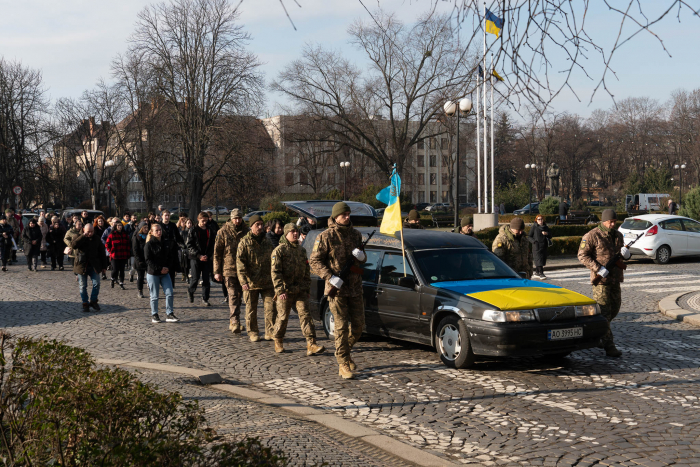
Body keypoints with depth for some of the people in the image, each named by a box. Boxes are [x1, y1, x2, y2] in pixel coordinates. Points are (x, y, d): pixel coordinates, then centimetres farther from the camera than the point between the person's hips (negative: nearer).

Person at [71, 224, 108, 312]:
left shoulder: (96, 239, 7)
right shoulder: (79, 237, -1)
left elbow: (102, 253, 11)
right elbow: (73, 245, -23)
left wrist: (104, 266, 8)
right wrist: (83, 236, -26)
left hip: (94, 266, 2)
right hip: (81, 266, -2)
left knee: (96, 283, -5)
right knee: (83, 286, 2)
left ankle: (93, 301, 11)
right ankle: (85, 304, 12)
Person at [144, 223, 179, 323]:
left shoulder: (165, 243, 10)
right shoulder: (149, 244, -7)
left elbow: (169, 257, 16)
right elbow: (148, 260, -11)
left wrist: (166, 267, -1)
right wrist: (160, 269, -16)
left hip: (165, 273, 5)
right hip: (153, 273, -5)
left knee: (169, 293, -3)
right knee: (154, 296, 2)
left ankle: (169, 314, 4)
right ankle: (154, 315, 15)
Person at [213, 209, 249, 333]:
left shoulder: (246, 232, 9)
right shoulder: (223, 232, 1)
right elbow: (217, 252, 2)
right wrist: (217, 271, -3)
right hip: (229, 269, -4)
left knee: (239, 296, 11)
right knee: (233, 296, -12)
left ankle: (233, 323, 23)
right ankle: (235, 323, -16)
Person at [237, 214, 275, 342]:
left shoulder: (267, 242, 12)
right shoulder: (244, 242, -3)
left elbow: (273, 261, 21)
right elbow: (240, 263, -10)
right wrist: (243, 281, -19)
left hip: (267, 282, 3)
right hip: (251, 282, -3)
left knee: (270, 307, -1)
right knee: (251, 309, 6)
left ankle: (270, 332, 7)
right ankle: (253, 333, 17)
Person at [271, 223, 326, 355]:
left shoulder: (302, 250, 15)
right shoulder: (279, 250, -3)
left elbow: (307, 271, 21)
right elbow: (275, 272, -10)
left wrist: (308, 288, 16)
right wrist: (280, 290, -18)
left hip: (300, 290, 4)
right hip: (285, 291, -4)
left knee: (305, 314, -6)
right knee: (283, 317, 5)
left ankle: (311, 345, -12)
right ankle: (278, 341, 26)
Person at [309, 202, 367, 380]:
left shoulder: (355, 235, 11)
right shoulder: (326, 236, -6)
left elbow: (362, 260, 21)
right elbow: (314, 261, -8)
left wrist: (361, 256, -5)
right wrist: (331, 278, -19)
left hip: (355, 288, 5)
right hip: (337, 289, -5)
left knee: (358, 324, 8)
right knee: (342, 327, -5)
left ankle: (345, 351, 31)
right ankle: (343, 365, 2)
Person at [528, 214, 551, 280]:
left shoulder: (546, 227, 12)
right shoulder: (534, 227, -1)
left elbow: (550, 236, 16)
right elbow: (529, 236, 1)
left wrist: (547, 234, -6)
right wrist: (534, 241, -15)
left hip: (544, 246, 5)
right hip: (537, 246, -5)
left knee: (543, 260, 7)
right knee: (538, 260, -13)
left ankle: (536, 273, 18)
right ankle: (541, 274, -15)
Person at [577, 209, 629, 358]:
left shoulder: (618, 235, 12)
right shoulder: (592, 236, -9)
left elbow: (623, 254, 22)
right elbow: (582, 255, -11)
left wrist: (626, 253, -4)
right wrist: (598, 269, -21)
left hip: (615, 278, 7)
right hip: (600, 279, -7)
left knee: (615, 307, 12)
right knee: (604, 311, -7)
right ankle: (609, 347, -7)